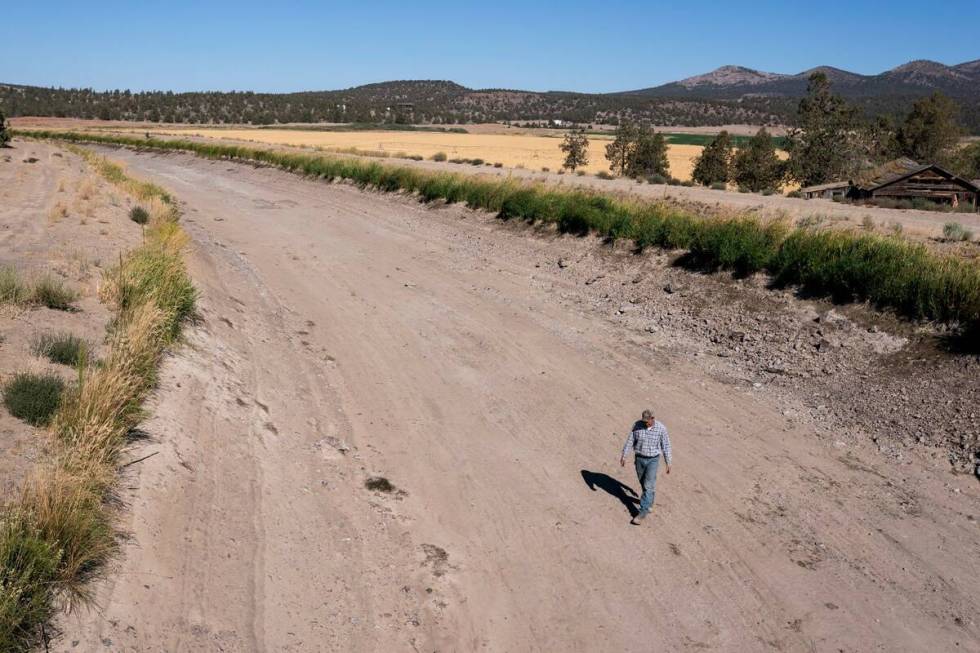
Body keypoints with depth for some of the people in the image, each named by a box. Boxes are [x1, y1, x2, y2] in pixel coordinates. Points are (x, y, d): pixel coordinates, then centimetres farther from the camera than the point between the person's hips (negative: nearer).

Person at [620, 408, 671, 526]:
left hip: (653, 460, -3)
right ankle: (650, 501, 46)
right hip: (640, 459, 3)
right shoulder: (637, 425, -11)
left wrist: (668, 463, -3)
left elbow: (666, 446, -7)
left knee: (648, 485, -9)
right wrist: (623, 456, -3)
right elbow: (630, 441, -4)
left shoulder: (661, 428, -15)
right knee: (644, 483, 18)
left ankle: (643, 512, -6)